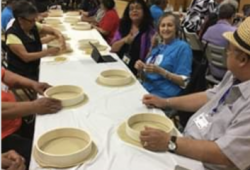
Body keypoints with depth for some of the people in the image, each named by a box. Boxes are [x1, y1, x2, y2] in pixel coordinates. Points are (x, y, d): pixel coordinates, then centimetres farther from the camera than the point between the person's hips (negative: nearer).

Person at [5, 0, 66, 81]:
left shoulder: (34, 26, -2)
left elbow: (52, 30, 6)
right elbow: (26, 57, -25)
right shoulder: (12, 35, -21)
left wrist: (60, 36, -16)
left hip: (34, 71, 6)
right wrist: (48, 52, -27)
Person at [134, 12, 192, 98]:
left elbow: (184, 82, -8)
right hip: (145, 89, 7)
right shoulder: (157, 47, 19)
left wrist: (160, 71, -19)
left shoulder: (183, 47, -2)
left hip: (164, 96, -6)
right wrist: (142, 68, 0)